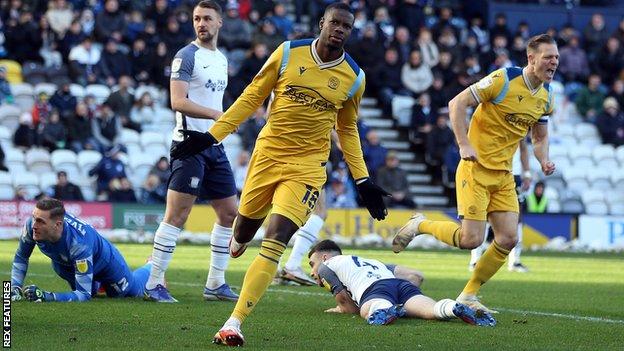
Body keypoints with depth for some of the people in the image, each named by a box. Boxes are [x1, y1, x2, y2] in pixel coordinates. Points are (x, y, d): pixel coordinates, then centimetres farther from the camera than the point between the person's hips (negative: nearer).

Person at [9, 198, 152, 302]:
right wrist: (15, 287, -27)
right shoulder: (31, 226, -35)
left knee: (133, 291, 24)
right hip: (66, 264, 4)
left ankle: (151, 267, 50)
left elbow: (84, 294, -45)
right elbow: (21, 258, -13)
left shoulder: (79, 244, -48)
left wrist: (46, 296, -56)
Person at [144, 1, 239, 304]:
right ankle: (154, 284, -8)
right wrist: (216, 114, -25)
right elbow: (178, 101, -17)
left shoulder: (221, 59, 18)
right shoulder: (187, 56, -7)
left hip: (215, 147, 8)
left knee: (229, 212, 9)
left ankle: (215, 283, 17)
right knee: (177, 215, -11)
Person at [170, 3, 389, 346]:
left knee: (274, 243, -16)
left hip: (306, 167, -1)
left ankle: (234, 324, -14)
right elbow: (252, 97, 4)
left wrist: (362, 180, 10)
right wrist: (210, 136, -1)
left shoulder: (353, 77, 1)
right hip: (268, 154, 1)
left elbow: (347, 130, 15)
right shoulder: (288, 53, -2)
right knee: (242, 236, 12)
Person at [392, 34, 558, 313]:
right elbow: (457, 103, -14)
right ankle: (419, 225, 12)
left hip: (504, 175, 7)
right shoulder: (503, 80, -16)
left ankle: (468, 295, 11)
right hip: (476, 168, -7)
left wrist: (544, 160, -1)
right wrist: (465, 145, -22)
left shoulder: (547, 96, 7)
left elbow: (540, 137, 20)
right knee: (471, 239, -14)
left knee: (508, 239, -3)